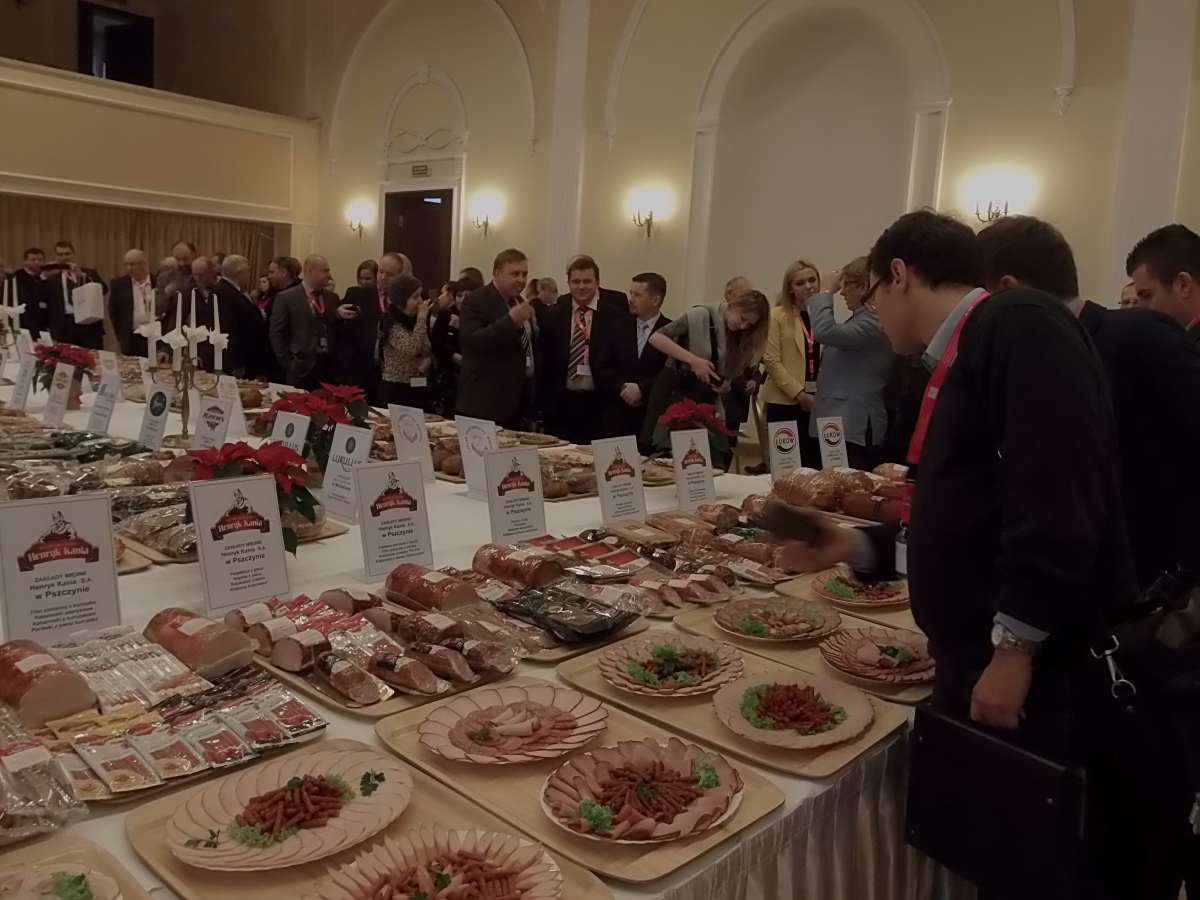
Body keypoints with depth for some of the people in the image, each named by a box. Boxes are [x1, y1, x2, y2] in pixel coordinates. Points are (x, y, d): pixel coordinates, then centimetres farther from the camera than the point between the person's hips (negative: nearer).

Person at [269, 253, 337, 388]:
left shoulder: (332, 297, 13)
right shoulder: (286, 297, -1)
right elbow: (276, 334, -3)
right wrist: (289, 364, -7)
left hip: (329, 367, 4)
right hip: (301, 369, -4)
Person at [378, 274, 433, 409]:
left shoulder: (414, 322, 9)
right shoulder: (391, 323, -11)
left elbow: (429, 352, 19)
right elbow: (411, 349, -27)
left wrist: (428, 360, -5)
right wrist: (422, 318, -21)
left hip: (419, 388, 6)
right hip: (395, 389, -6)